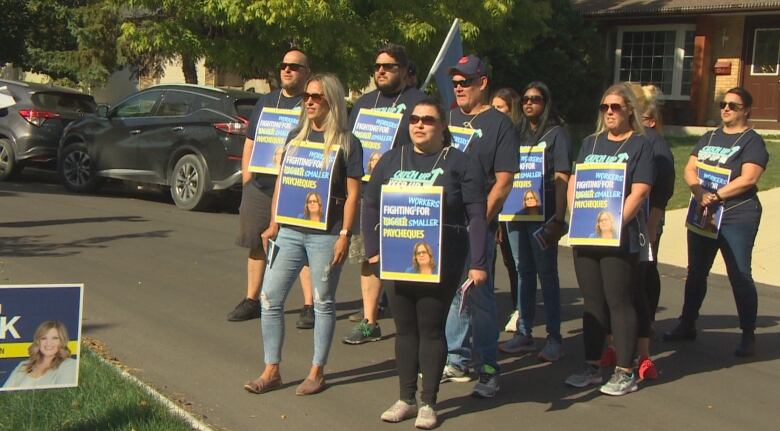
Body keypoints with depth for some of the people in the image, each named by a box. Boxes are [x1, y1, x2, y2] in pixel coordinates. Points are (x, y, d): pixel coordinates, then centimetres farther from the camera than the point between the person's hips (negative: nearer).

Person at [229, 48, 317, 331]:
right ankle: (251, 300, 21)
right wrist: (247, 180, 8)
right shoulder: (266, 102, 17)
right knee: (256, 244, 10)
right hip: (260, 186, 5)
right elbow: (249, 143, 19)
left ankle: (309, 306, -1)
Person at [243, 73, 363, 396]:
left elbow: (352, 193, -6)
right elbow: (281, 182, 15)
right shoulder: (296, 137, 12)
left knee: (323, 303, 5)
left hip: (326, 234, -5)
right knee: (270, 297, 2)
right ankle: (271, 371, 13)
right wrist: (273, 224, 9)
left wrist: (344, 234, -12)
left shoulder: (347, 143, -3)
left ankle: (317, 372, 17)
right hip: (290, 230, 5)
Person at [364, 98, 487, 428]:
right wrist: (373, 249, 5)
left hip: (441, 263, -4)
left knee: (431, 329, 2)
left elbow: (476, 216, -6)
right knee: (405, 328, 10)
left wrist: (477, 263, -12)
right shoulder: (391, 160, 11)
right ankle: (406, 399, 21)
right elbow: (371, 205, 13)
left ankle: (428, 403, 13)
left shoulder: (460, 163, -2)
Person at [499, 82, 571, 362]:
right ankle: (524, 334, 17)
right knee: (523, 271, 10)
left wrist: (558, 218, -16)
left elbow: (562, 178, -8)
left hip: (542, 215, -6)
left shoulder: (556, 134, -1)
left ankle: (554, 338, 5)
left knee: (547, 274, -1)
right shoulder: (518, 133, 16)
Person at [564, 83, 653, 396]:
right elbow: (573, 183, 13)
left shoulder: (640, 145, -1)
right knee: (593, 302, 10)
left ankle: (625, 373, 4)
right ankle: (592, 367, 19)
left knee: (619, 302, -3)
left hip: (620, 238, -5)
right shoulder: (590, 143, 15)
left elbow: (639, 192, -10)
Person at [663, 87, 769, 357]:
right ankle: (687, 325, 25)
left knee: (740, 275, -5)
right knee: (696, 272, 13)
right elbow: (689, 170, 5)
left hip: (737, 217, -7)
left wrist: (716, 196, -20)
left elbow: (748, 179, -17)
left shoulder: (752, 141, -4)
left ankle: (748, 336, 2)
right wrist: (700, 193, -14)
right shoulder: (709, 138, 15)